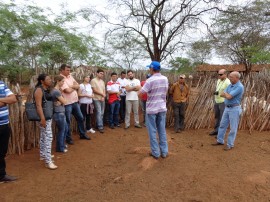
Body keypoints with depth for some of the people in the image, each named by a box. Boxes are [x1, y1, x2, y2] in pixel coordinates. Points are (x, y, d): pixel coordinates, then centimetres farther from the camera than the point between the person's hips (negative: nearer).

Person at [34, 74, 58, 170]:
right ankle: (48, 161, -6)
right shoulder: (39, 90, -16)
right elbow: (38, 105, -24)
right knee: (48, 137, -10)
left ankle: (43, 155, 34)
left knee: (43, 136, 19)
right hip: (44, 117, -10)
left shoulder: (46, 89, 12)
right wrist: (42, 118, -29)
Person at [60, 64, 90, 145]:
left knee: (80, 118, 16)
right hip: (67, 103, -8)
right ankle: (68, 138, 19)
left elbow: (78, 86, 7)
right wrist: (74, 87, -4)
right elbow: (68, 90, -23)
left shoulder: (70, 76, 10)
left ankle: (82, 134, 32)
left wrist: (71, 86, -13)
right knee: (68, 121, 4)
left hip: (75, 102, 8)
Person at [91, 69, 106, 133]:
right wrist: (102, 94, -8)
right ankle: (100, 127, -3)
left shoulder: (102, 81, 14)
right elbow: (94, 90, -12)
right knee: (99, 113, -7)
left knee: (102, 113, 9)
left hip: (102, 99, 6)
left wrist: (103, 97, -8)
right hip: (97, 99, -6)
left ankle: (99, 125, 20)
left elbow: (104, 90, 10)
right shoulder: (93, 80, -6)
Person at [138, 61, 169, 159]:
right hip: (162, 108, 5)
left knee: (152, 131, 6)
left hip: (151, 109, -5)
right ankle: (164, 152, 21)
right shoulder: (165, 79, 2)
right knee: (162, 130, 13)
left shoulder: (150, 80, -16)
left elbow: (140, 94, -16)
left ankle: (155, 153, 13)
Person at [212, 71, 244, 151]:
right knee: (222, 125, 14)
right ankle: (220, 141, 27)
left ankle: (230, 145, 13)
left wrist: (225, 94, -3)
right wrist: (227, 94, -14)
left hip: (234, 109, -8)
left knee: (233, 128, 2)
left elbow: (229, 97, -24)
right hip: (227, 108, 9)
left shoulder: (239, 87, -19)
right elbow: (221, 94, 5)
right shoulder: (230, 85, 9)